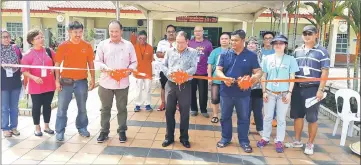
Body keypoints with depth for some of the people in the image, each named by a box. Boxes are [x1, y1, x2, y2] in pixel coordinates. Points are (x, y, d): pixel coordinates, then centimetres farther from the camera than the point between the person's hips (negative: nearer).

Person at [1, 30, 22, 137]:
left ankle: (13, 127, 22)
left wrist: (21, 73, 5)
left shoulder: (15, 48, 5)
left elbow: (21, 62, 13)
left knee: (14, 107, 11)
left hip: (16, 81, 3)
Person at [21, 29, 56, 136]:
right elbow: (24, 71, -10)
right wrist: (33, 77, -25)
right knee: (37, 106, 9)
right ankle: (37, 127, 25)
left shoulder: (49, 51, 0)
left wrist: (54, 70, 0)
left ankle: (46, 126, 28)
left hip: (49, 85, 3)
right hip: (36, 86, -3)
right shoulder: (28, 54, -10)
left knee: (47, 105, 13)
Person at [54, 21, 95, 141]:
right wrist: (57, 80, -6)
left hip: (82, 81, 2)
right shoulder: (63, 46, -5)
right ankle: (60, 131, 17)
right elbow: (57, 64, -1)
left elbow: (91, 64, 6)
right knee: (62, 108, 5)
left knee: (82, 107, 13)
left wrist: (93, 79, 3)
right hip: (66, 81, -1)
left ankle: (82, 128, 29)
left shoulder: (87, 46, 0)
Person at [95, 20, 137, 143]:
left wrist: (129, 69, -15)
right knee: (105, 108, 11)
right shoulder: (103, 44, 2)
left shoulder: (128, 45, 2)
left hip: (122, 83, 0)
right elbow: (97, 61, 1)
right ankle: (104, 131, 24)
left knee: (122, 108, 10)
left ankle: (122, 131, 24)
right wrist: (106, 68, -18)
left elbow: (134, 62, 5)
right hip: (106, 82, 0)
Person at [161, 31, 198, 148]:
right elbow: (164, 65, 7)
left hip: (185, 85, -2)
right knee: (169, 111, 8)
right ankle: (169, 137, 23)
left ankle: (184, 138, 21)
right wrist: (168, 73, -13)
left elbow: (194, 68, -9)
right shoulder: (169, 51, 7)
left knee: (185, 113, 5)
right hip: (171, 84, 2)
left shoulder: (193, 52, 0)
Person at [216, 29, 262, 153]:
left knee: (244, 118, 8)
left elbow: (258, 71, -1)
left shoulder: (251, 55, 0)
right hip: (226, 92, 1)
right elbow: (218, 70, 0)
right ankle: (225, 138, 29)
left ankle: (244, 141, 23)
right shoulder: (224, 54, 3)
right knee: (225, 116, 13)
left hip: (243, 93, -1)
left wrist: (256, 76, -25)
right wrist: (224, 78, -22)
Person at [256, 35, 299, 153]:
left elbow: (292, 78, 1)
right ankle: (265, 138, 23)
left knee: (281, 118, 7)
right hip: (269, 92, 1)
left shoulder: (290, 59, -1)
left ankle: (279, 141, 18)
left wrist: (289, 93, -6)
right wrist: (264, 91, 0)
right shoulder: (267, 59, 3)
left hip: (284, 93, -1)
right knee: (268, 117, 10)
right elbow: (263, 76, 6)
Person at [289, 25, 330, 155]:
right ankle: (297, 141, 26)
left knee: (312, 118, 5)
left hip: (312, 89, -4)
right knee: (297, 115, 12)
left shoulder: (322, 52, -3)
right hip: (297, 88, 4)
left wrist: (320, 90, -14)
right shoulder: (297, 51, 9)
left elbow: (325, 72, -7)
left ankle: (310, 144, 17)